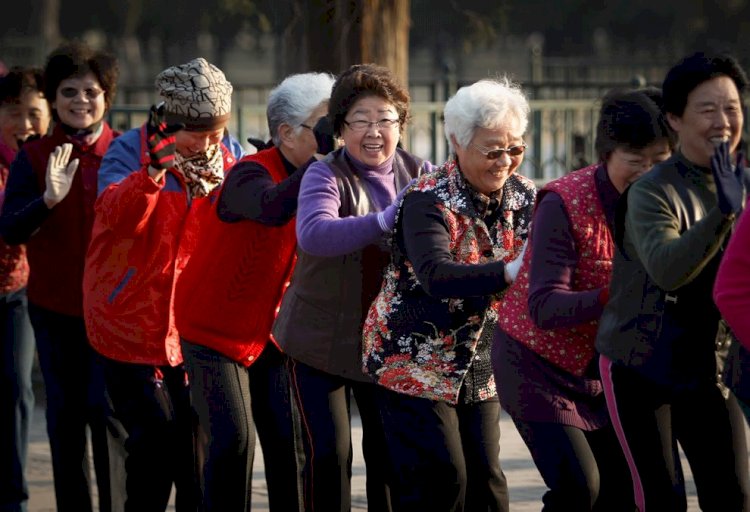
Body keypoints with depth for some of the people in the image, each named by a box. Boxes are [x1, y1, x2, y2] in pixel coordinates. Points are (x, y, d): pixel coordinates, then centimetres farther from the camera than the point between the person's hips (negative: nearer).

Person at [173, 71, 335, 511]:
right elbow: (274, 208, -47)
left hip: (272, 334, 6)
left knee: (290, 442, -3)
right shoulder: (251, 175, -23)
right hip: (215, 331, -6)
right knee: (233, 442, -11)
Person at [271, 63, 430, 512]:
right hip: (322, 338, -3)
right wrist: (385, 222, -46)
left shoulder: (418, 173, 0)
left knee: (390, 453, 11)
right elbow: (313, 235, -34)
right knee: (328, 454, -1)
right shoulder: (326, 175, -13)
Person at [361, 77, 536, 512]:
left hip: (478, 368, 6)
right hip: (415, 359, -6)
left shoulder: (523, 196, -1)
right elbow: (436, 276, -36)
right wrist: (508, 273, -50)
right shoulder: (428, 201, -20)